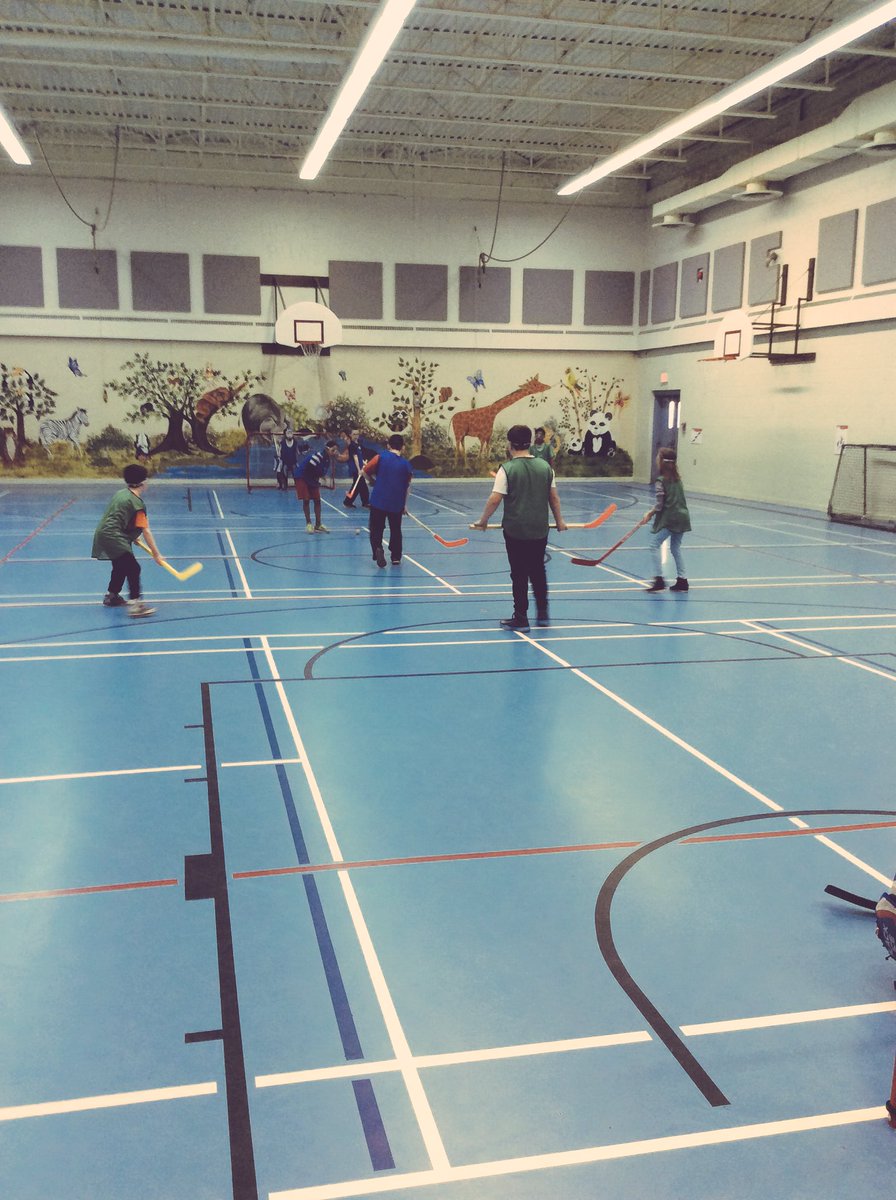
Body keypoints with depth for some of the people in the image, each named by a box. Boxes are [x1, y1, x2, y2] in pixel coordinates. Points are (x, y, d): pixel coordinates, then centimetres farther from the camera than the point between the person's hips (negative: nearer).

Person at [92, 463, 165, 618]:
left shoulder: (120, 494, 12)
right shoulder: (137, 503, -14)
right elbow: (146, 532, -14)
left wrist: (132, 536, 20)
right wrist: (156, 554, -11)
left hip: (103, 534, 10)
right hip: (113, 537, -10)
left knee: (121, 566, 27)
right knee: (133, 568, -15)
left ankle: (112, 596, 44)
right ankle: (135, 604, -25)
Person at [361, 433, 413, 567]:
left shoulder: (381, 457, -5)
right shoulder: (406, 464, 1)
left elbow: (365, 471, -6)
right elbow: (407, 487, 8)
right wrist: (405, 504, 20)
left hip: (378, 501, -2)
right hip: (397, 503, 2)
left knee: (376, 529, 7)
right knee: (396, 530, 18)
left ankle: (378, 549, -18)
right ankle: (396, 557, 23)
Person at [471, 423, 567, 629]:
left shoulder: (507, 469, -11)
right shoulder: (545, 466, 2)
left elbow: (494, 499, -13)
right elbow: (553, 498, 8)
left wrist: (483, 520, 0)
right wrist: (559, 520, 21)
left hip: (515, 531, -4)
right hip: (540, 530, 4)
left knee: (519, 575, 4)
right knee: (538, 571, 18)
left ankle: (521, 618, 10)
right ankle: (542, 613, 23)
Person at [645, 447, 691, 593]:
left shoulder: (661, 480, -11)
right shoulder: (677, 478, 11)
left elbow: (659, 505, -13)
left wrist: (650, 513, 4)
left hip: (669, 518, -8)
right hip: (682, 516, 8)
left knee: (655, 544, -3)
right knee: (675, 547, 17)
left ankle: (659, 579, -11)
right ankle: (682, 580, 18)